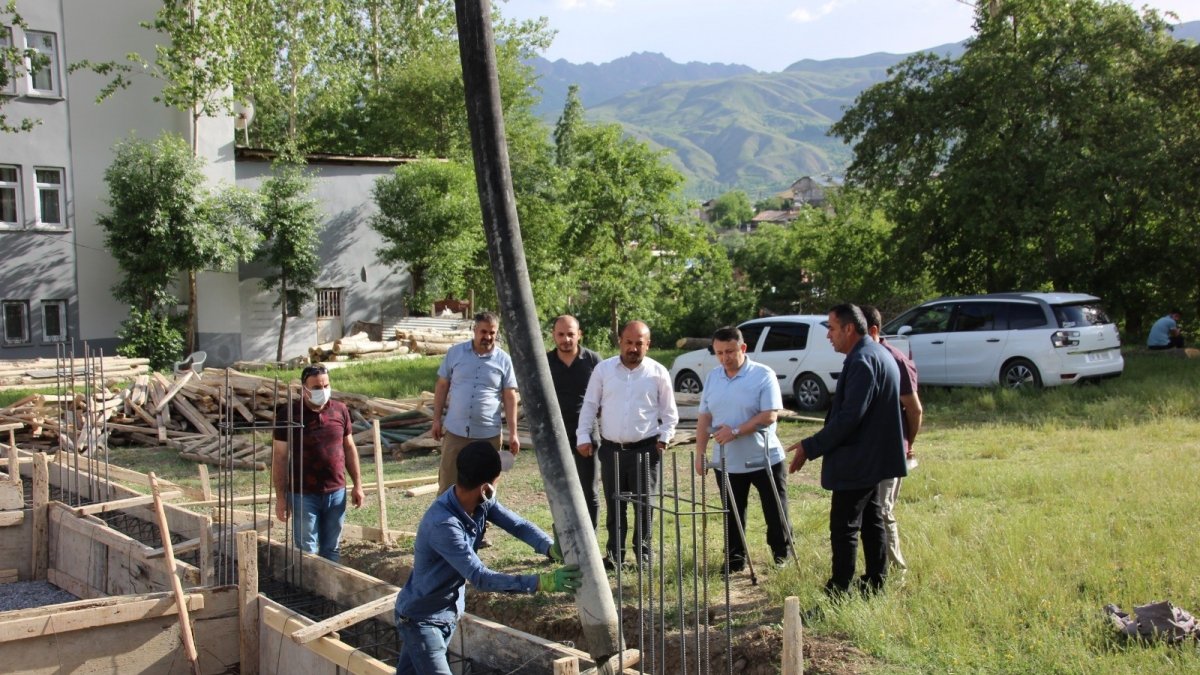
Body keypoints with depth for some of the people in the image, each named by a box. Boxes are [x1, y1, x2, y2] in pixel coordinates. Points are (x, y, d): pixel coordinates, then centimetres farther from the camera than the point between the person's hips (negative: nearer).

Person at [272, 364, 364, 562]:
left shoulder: (340, 410, 2)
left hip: (336, 492, 3)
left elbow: (349, 448, 11)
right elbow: (279, 457, -7)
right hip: (303, 494, -3)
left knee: (331, 550, 13)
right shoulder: (288, 415, -9)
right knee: (306, 553, 2)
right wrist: (281, 497, -9)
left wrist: (357, 484, 8)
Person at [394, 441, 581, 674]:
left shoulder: (482, 502, -11)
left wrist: (552, 548, -33)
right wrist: (542, 583, -43)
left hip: (448, 613, 8)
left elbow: (517, 525, -12)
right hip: (421, 618, -8)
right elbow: (480, 577, -38)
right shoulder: (443, 525, -37)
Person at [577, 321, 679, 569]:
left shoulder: (658, 372, 0)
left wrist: (664, 438, -4)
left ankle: (643, 553, 16)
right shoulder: (603, 369, 3)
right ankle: (615, 552, 19)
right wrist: (584, 436, 1)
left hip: (645, 448, -1)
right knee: (613, 504, 8)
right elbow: (589, 405, 7)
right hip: (611, 448, 2)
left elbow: (669, 412, 6)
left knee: (644, 503, 2)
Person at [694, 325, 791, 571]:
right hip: (727, 462, 4)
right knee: (732, 515, 13)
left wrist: (736, 431, -24)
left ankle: (782, 553, 28)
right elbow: (704, 418, 8)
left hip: (765, 459, -4)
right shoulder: (712, 378, 5)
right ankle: (735, 559, 26)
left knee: (775, 513, 7)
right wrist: (700, 454, 2)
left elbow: (770, 415, -19)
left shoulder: (763, 375, -12)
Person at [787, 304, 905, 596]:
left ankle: (839, 592, -1)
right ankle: (875, 582, 25)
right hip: (873, 458, 11)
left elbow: (849, 416, -26)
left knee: (843, 529, -5)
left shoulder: (861, 360, -21)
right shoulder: (879, 354, 13)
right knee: (871, 522, 17)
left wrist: (810, 447, -20)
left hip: (856, 461, -11)